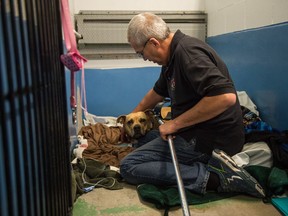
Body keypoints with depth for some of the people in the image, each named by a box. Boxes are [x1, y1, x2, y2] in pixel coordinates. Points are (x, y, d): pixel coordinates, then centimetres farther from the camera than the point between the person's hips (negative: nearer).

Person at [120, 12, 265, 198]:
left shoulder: (188, 51, -20)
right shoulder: (173, 55, 12)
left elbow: (226, 96, -33)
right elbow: (157, 93, 29)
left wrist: (175, 124, -23)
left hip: (211, 138, -11)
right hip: (196, 131, 11)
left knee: (128, 167, -11)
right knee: (144, 140, 24)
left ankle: (212, 177, -16)